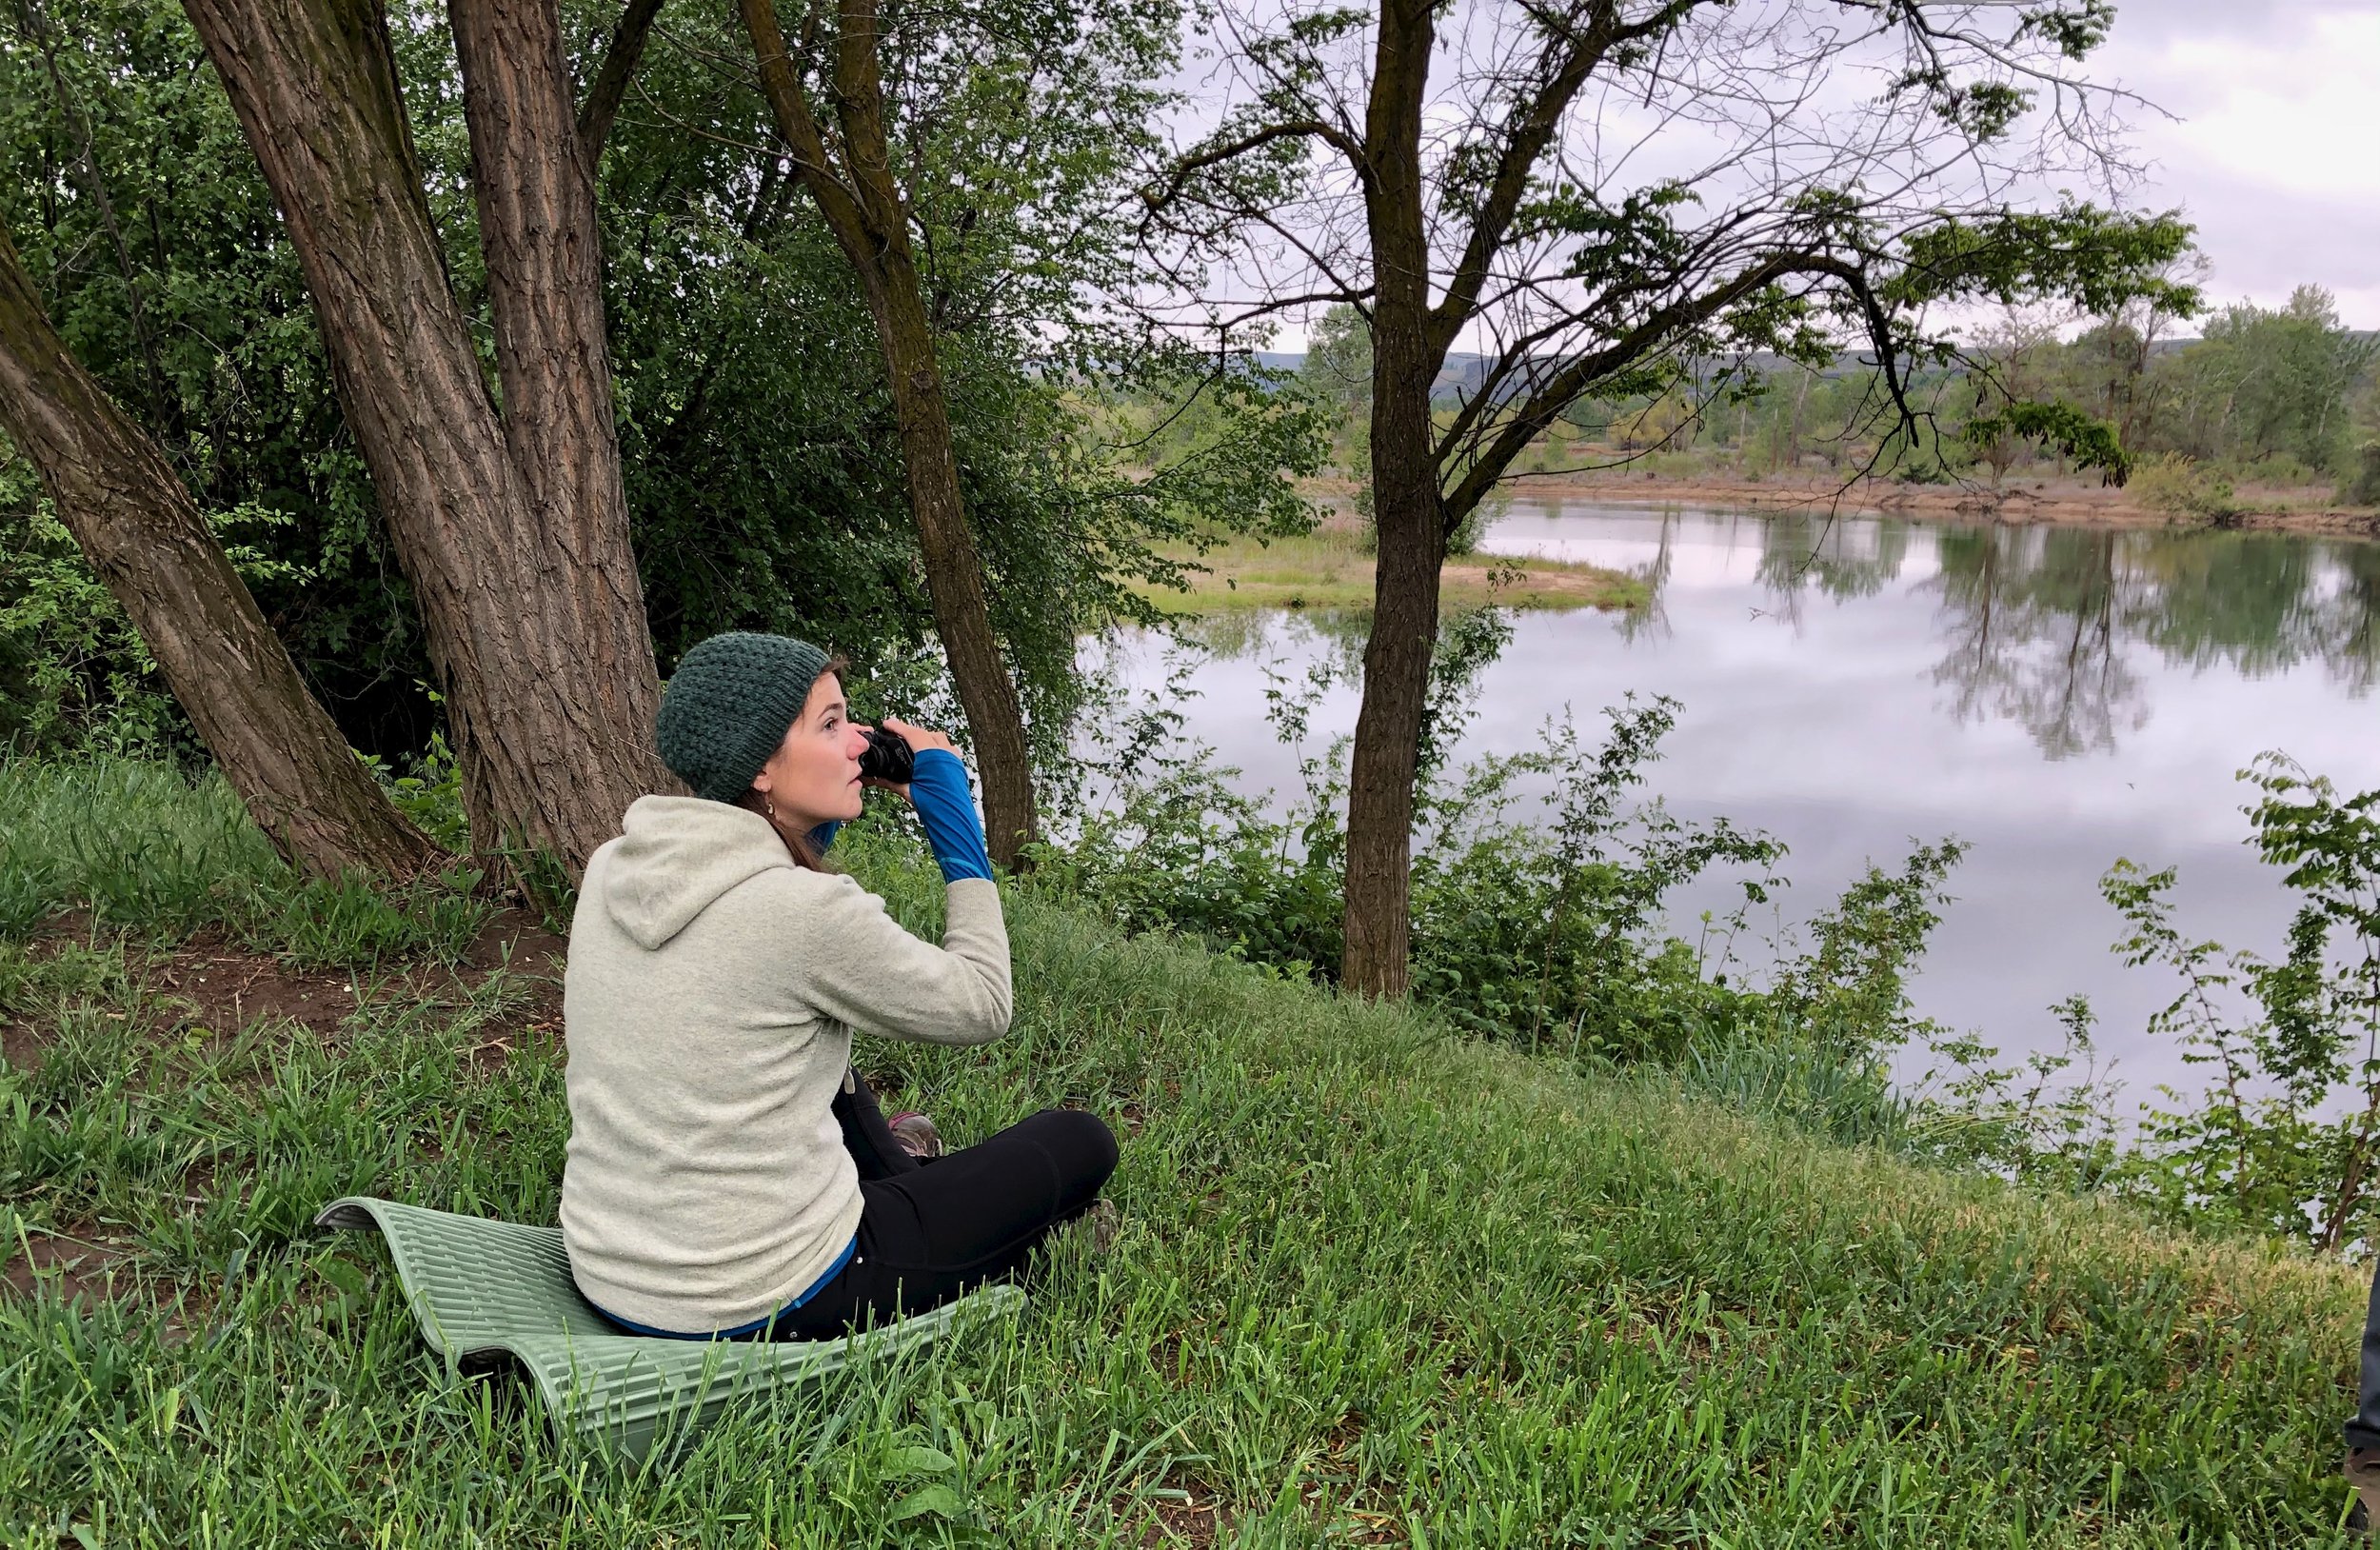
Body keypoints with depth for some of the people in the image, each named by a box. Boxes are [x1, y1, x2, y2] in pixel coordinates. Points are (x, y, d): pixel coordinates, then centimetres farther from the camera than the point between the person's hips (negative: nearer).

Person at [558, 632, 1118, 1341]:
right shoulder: (808, 911, -24)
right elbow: (982, 1007, -8)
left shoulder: (611, 869, -2)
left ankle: (906, 1190, 40)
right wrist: (953, 819, -3)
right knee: (1079, 1141, 6)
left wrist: (816, 815, 12)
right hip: (755, 1304, -8)